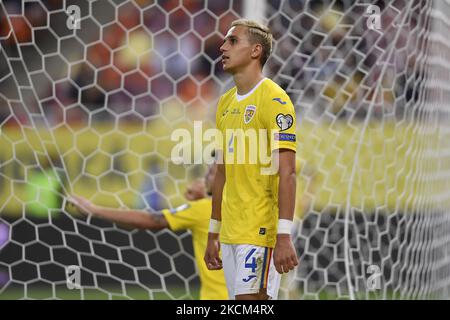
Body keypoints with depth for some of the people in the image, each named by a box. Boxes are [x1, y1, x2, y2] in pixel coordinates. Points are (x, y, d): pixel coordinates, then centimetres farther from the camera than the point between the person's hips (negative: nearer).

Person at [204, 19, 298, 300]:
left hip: (260, 232, -8)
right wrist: (213, 234, 20)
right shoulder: (226, 103, 15)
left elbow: (286, 173, -16)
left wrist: (284, 236, -23)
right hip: (231, 232, 8)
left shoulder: (274, 99, -9)